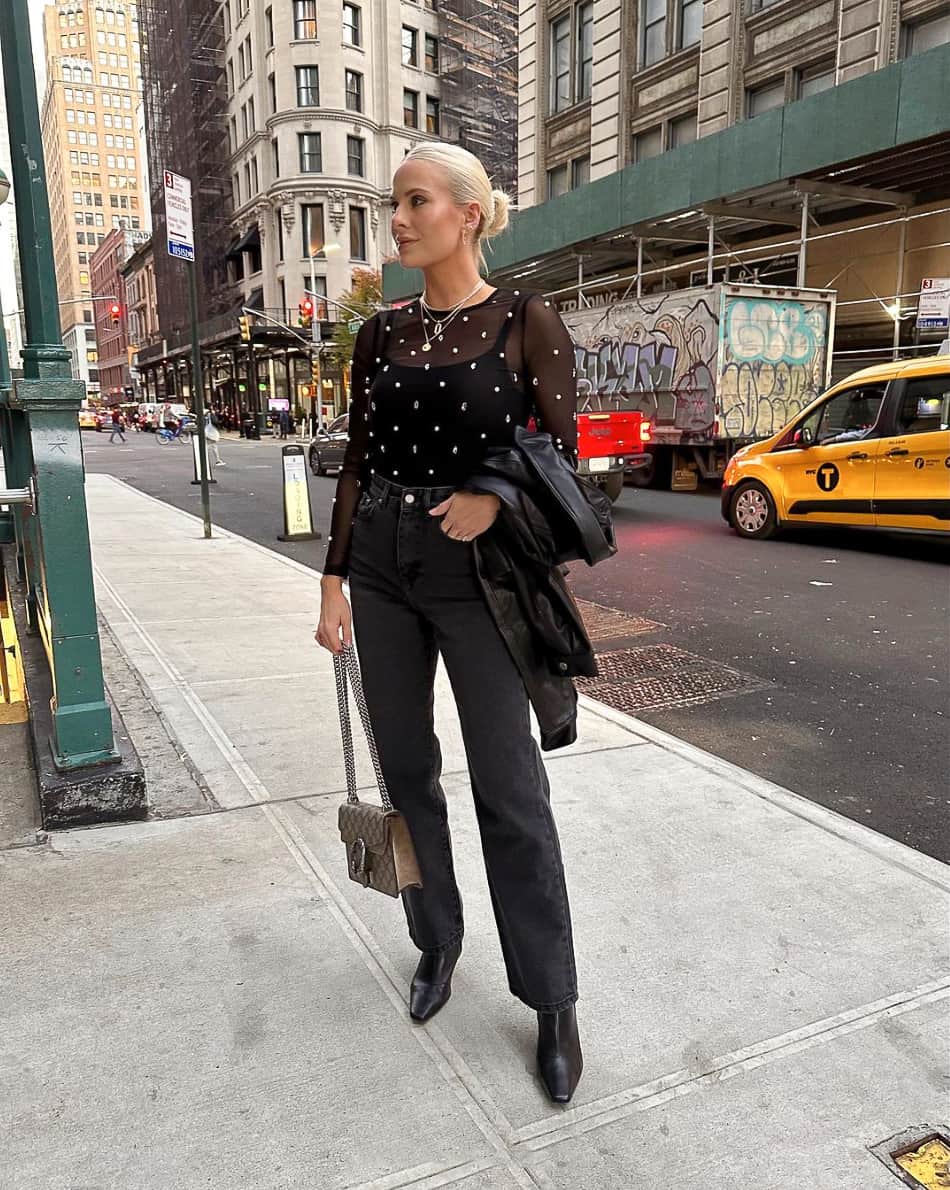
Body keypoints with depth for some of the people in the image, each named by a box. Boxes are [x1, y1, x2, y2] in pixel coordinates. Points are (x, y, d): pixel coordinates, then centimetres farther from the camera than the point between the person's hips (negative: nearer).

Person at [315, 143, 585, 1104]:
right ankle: (437, 941, 35)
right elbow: (358, 461, 9)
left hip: (475, 568, -4)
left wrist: (494, 499, -20)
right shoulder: (381, 334, 8)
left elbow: (563, 450, -2)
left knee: (508, 787, 0)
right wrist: (334, 581, 4)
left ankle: (552, 1004, 17)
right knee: (405, 768, 12)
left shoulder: (525, 322, -3)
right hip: (382, 566, 5)